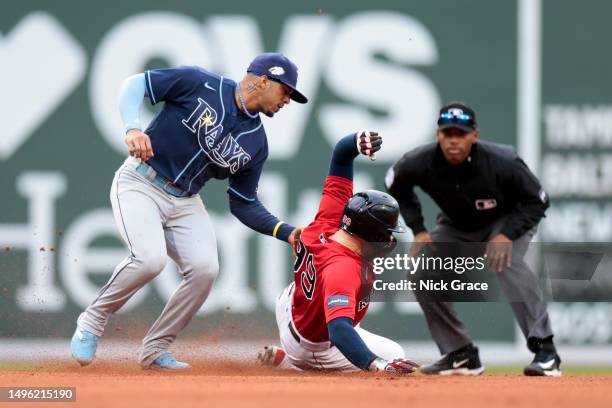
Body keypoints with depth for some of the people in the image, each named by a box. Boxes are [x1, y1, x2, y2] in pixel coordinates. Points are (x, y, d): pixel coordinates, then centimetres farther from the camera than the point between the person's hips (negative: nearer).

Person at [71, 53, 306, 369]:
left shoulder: (255, 143, 5)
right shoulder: (200, 83, -9)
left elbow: (244, 204, 12)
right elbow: (135, 84, -7)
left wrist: (285, 232, -3)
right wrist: (132, 127, -25)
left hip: (185, 203, 5)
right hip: (140, 185, -5)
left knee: (205, 269, -18)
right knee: (150, 258, -29)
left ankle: (155, 350, -2)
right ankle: (92, 322, -4)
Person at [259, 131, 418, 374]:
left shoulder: (328, 220, -25)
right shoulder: (342, 271, -47)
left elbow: (340, 156, -18)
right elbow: (339, 332, -58)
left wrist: (357, 142, -40)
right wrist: (378, 365, -70)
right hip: (313, 345, -8)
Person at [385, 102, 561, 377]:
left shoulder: (501, 163, -35)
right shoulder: (420, 163, -27)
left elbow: (537, 201, -22)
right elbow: (396, 186, -2)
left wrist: (507, 235, -34)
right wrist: (418, 229, -10)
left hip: (507, 220, -4)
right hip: (456, 225, 5)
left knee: (507, 262, -34)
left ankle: (544, 350, -33)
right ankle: (460, 355, 2)